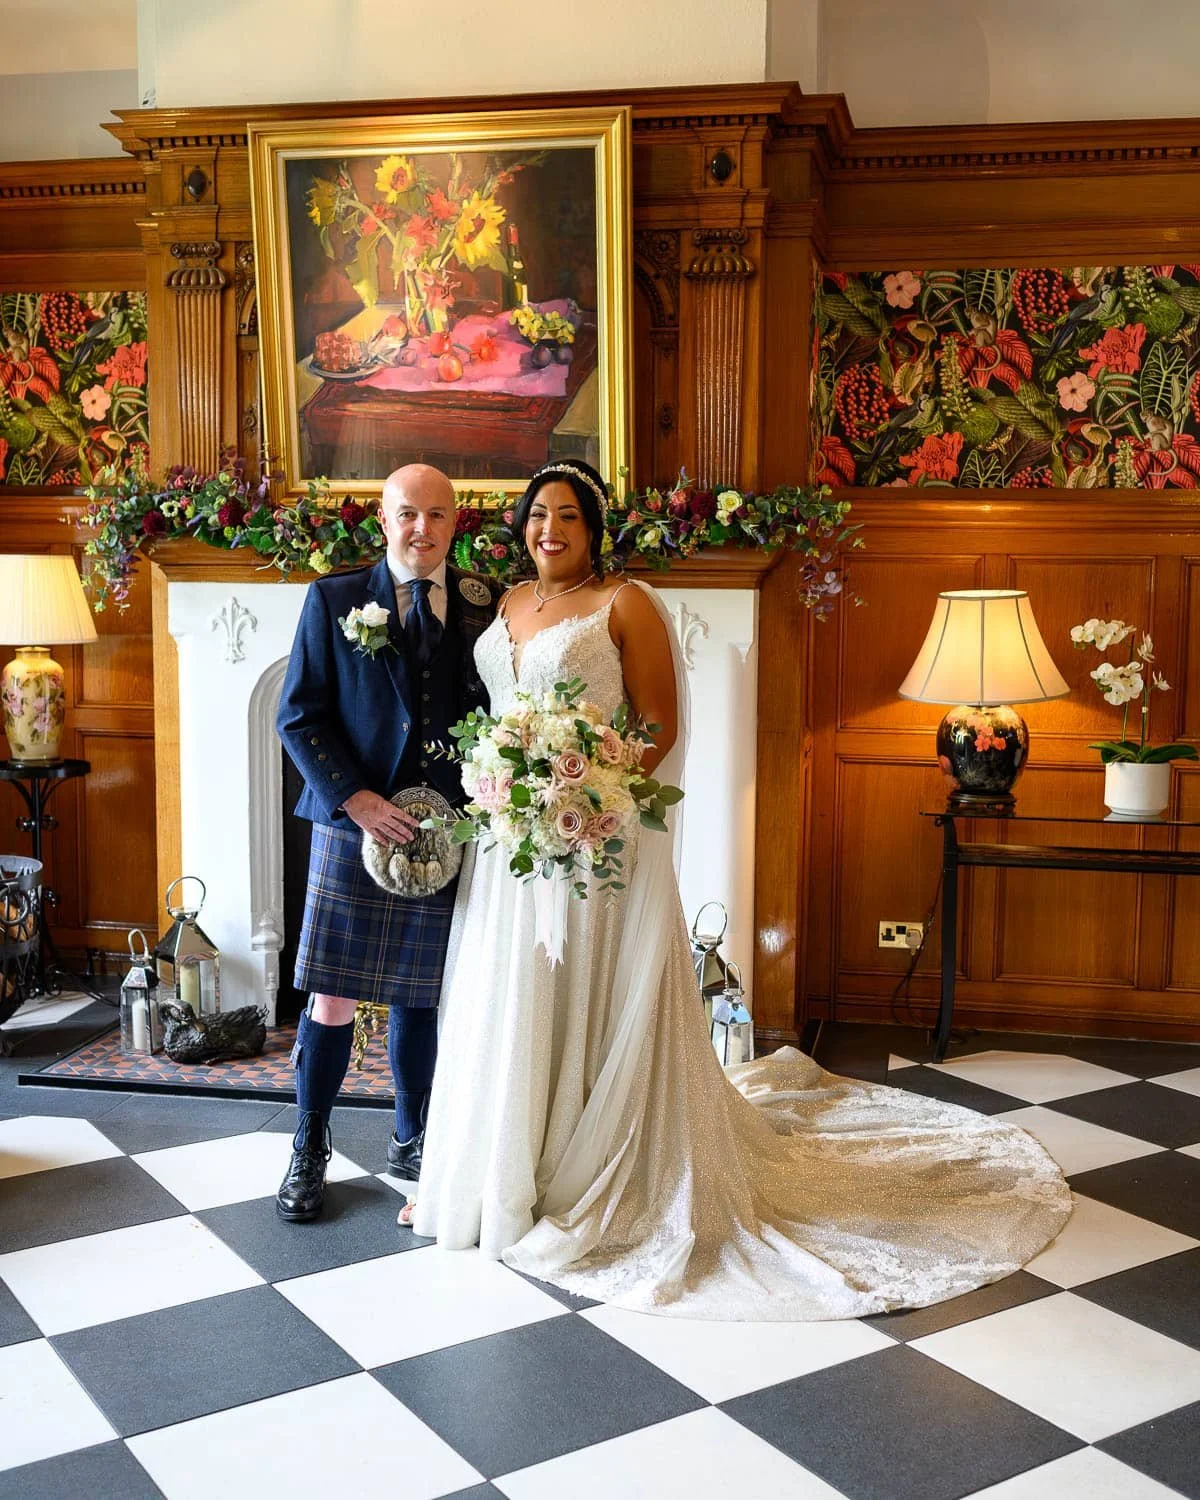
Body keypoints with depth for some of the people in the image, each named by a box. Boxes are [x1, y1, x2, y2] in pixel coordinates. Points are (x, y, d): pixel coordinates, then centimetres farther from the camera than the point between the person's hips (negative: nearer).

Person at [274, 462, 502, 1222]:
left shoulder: (486, 605, 5)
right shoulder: (334, 600, 1)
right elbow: (299, 716, -1)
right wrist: (354, 797, -12)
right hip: (355, 825, -1)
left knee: (418, 999, 13)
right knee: (333, 996, 1)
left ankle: (410, 1139, 30)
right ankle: (310, 1150, 18)